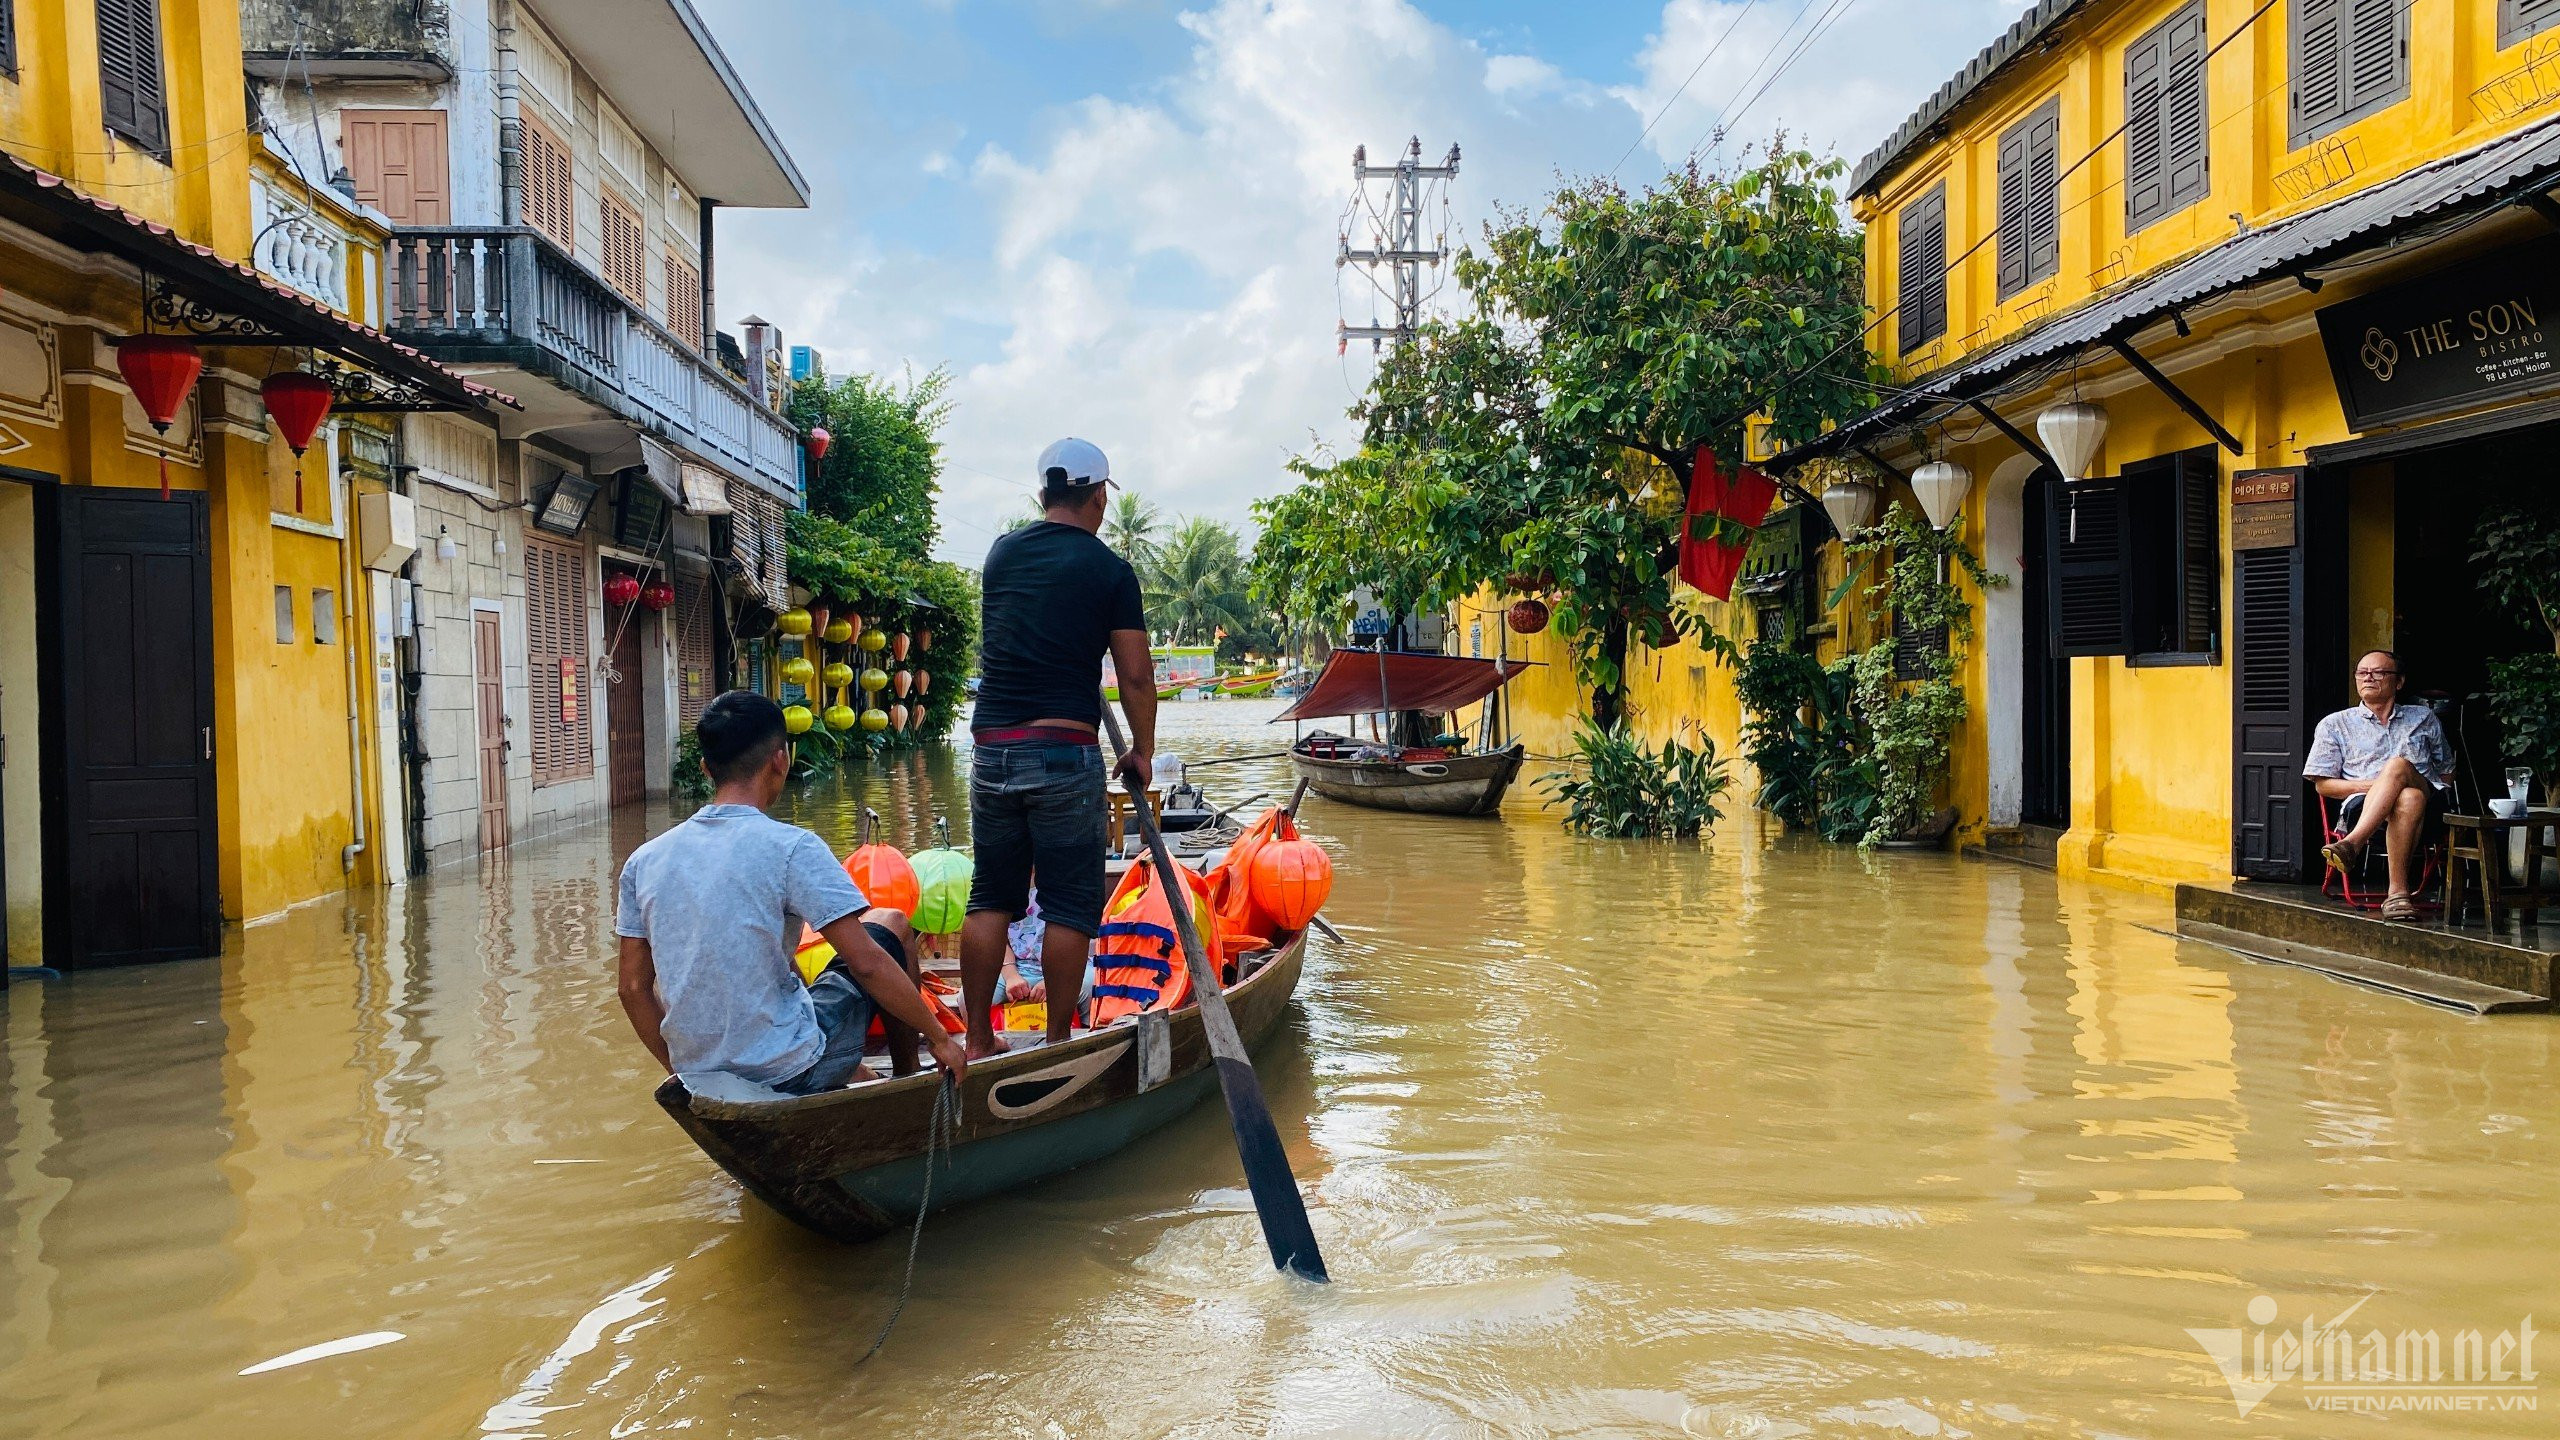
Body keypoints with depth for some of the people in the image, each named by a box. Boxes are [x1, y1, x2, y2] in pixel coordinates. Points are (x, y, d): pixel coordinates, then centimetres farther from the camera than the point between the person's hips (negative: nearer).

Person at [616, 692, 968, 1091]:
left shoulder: (643, 860, 2)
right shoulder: (791, 848, -16)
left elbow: (633, 988, 6)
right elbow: (865, 964, -17)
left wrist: (683, 1070, 20)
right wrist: (939, 1038, -5)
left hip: (699, 1074, 6)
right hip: (790, 1072, -6)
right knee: (891, 924, 17)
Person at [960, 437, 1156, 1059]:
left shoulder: (1002, 553, 10)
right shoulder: (1110, 571, -3)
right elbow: (1136, 676, -4)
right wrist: (1142, 751, 9)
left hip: (991, 750, 5)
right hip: (1065, 753, -5)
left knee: (990, 899, 12)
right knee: (1070, 907, 4)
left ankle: (978, 1042, 14)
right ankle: (1058, 1044, 8)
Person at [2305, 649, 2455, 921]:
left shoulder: (2423, 718, 28)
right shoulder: (2335, 724, 21)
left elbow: (2447, 771, 27)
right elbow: (2323, 784, 13)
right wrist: (2369, 785, -6)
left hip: (2428, 805, 1)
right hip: (2362, 807, -1)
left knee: (2398, 765, -35)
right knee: (2409, 798, -38)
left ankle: (2352, 844, -49)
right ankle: (2399, 891, -47)